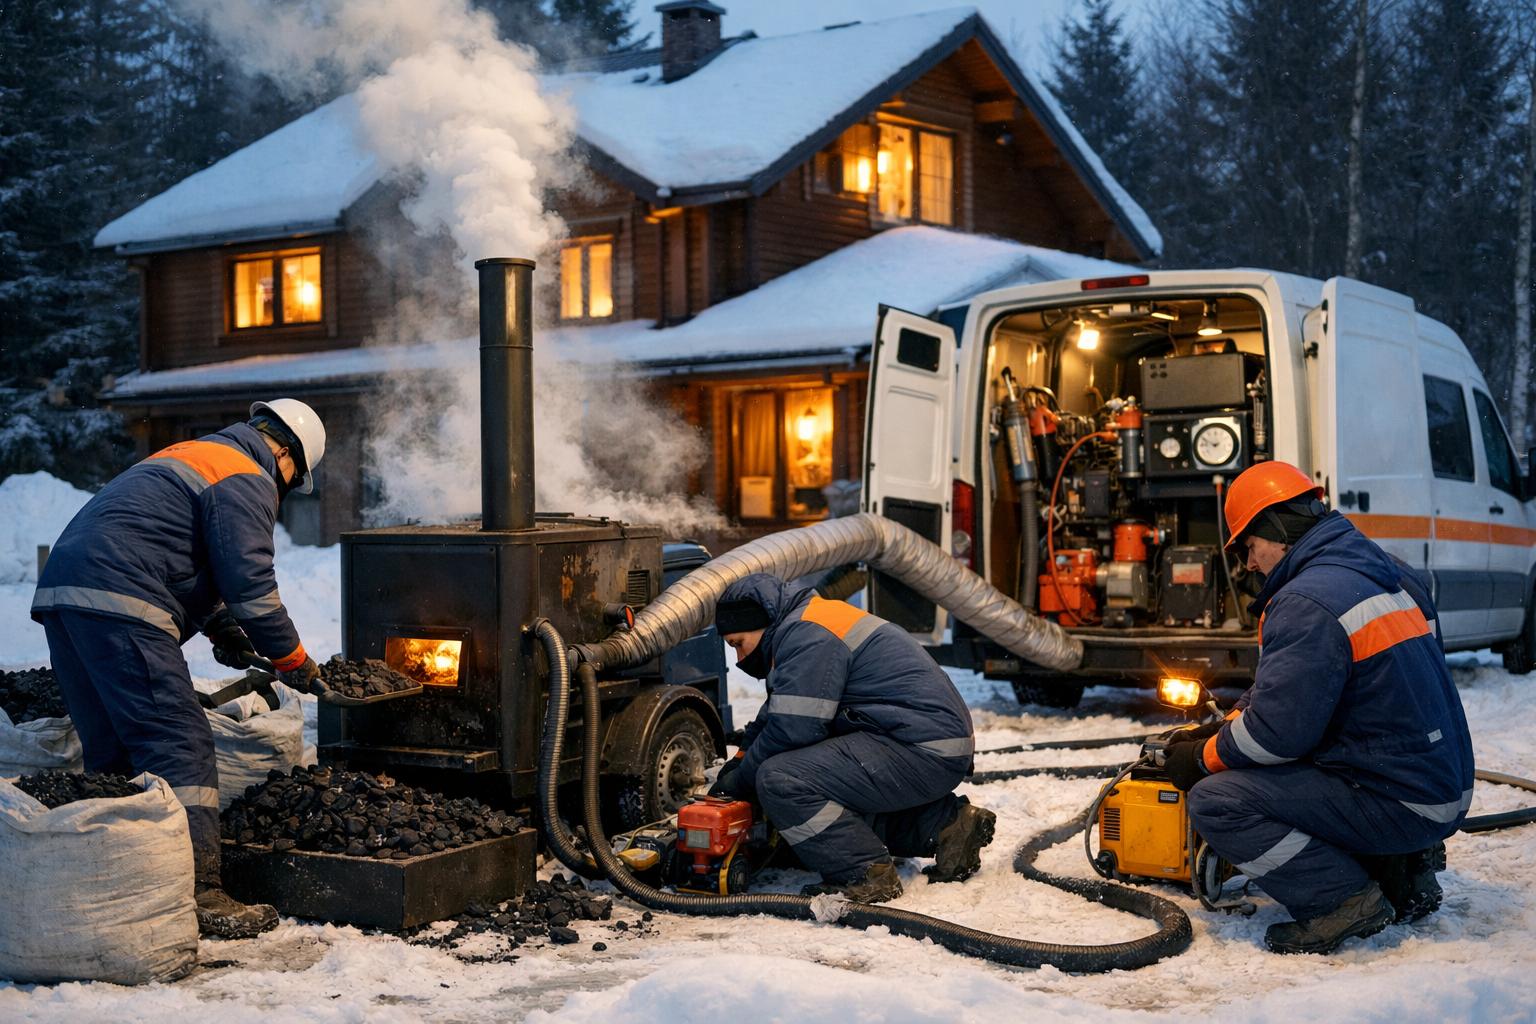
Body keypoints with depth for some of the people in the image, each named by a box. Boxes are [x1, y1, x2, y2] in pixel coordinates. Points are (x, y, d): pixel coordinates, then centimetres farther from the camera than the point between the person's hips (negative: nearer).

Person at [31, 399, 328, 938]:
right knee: (181, 747, -9)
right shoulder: (247, 482, -1)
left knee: (112, 751, 15)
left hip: (61, 591, 10)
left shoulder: (187, 456, 31)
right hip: (119, 606, -10)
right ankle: (198, 892, -13)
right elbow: (251, 583, -8)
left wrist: (221, 626, 27)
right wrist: (291, 658, 3)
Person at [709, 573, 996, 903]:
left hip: (922, 752, -11)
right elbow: (775, 715, 30)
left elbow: (791, 730, -17)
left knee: (780, 780, -19)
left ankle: (867, 875, -13)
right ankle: (945, 823, 18)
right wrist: (740, 760, 17)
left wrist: (740, 781, -3)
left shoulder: (806, 635, -12)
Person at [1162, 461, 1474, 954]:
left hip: (1394, 803, -10)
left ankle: (1344, 899, -13)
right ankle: (1404, 865, 14)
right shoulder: (1386, 573, 12)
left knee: (1214, 801, -12)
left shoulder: (1307, 603, -19)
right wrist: (1220, 729, 16)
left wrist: (1202, 758, -2)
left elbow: (1279, 730, -20)